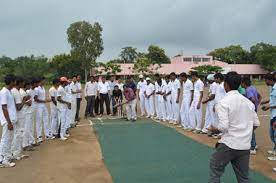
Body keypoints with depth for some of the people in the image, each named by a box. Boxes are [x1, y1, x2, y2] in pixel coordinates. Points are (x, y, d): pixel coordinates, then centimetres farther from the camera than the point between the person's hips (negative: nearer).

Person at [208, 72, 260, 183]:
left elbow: (223, 127, -20)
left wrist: (213, 130, -2)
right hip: (245, 146, 6)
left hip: (229, 144, -6)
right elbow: (256, 123, 11)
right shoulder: (248, 102, 7)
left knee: (215, 169, 14)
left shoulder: (223, 102, -13)